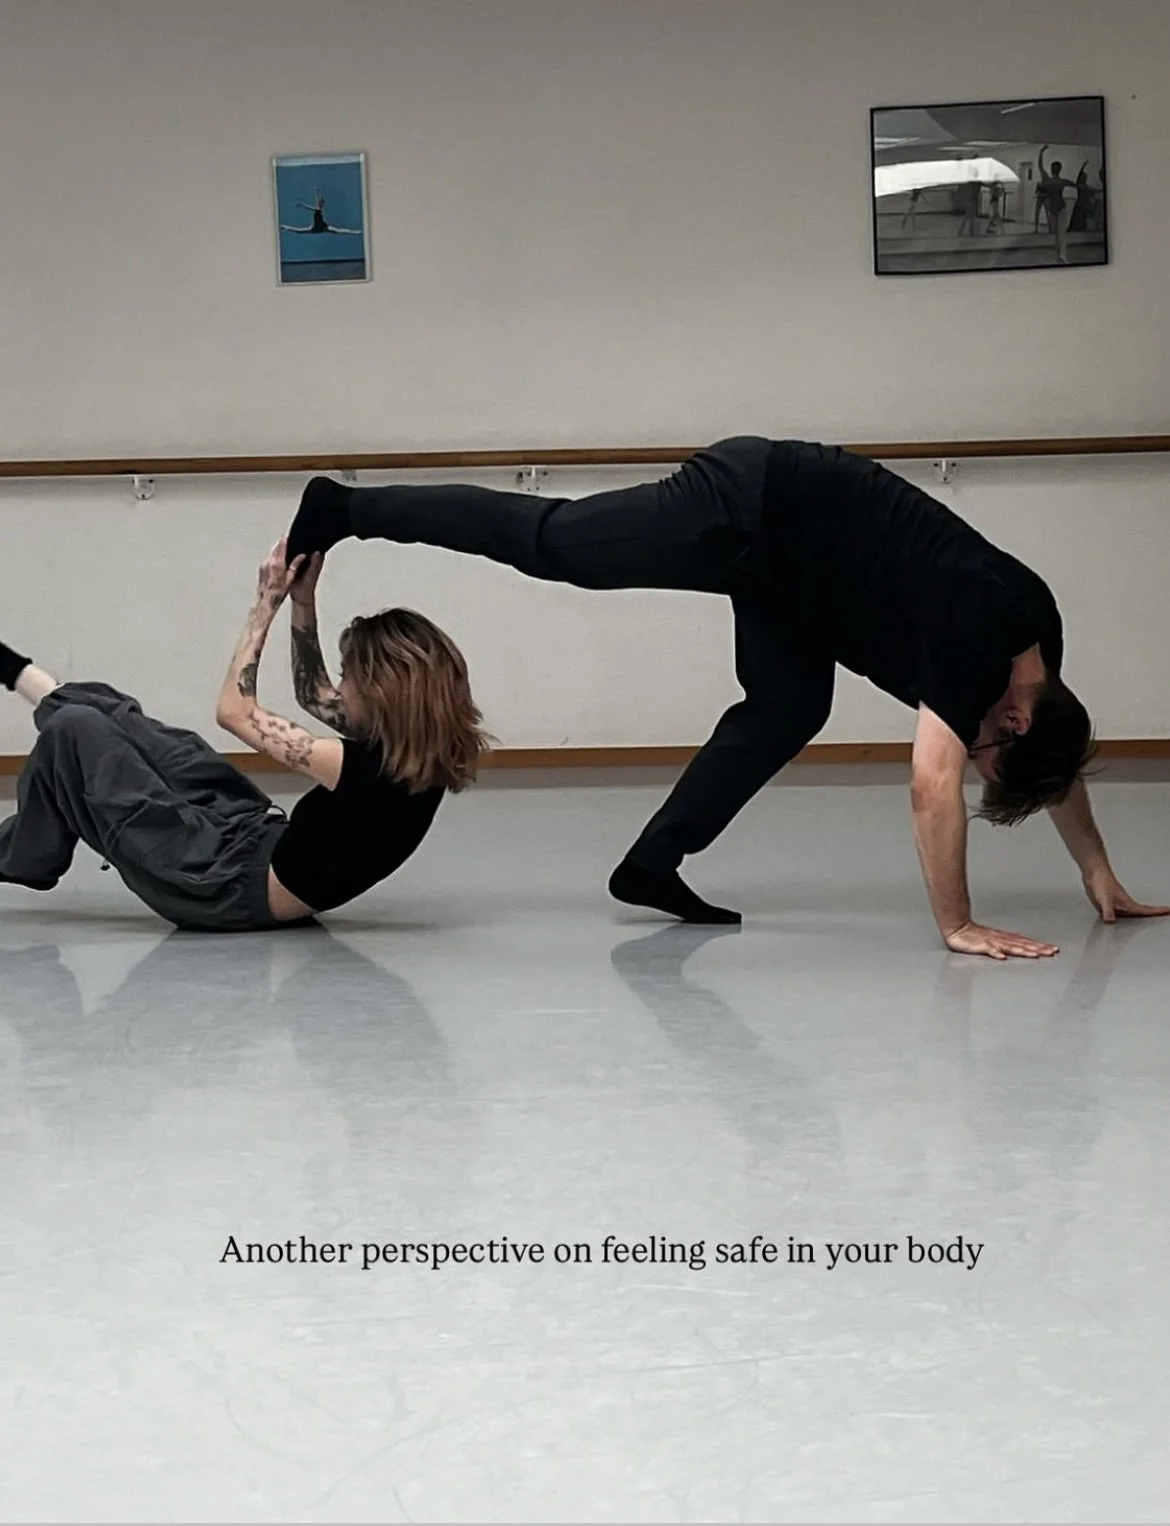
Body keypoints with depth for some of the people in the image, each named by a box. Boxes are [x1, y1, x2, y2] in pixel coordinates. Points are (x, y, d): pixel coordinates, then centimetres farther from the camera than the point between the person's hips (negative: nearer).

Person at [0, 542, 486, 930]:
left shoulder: (368, 768, -31)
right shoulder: (421, 751, -7)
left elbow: (235, 711, -20)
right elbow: (316, 698, 11)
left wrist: (266, 603, -14)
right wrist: (303, 601, 1)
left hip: (227, 886, -9)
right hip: (262, 843, 9)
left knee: (74, 732, -1)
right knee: (114, 721, 19)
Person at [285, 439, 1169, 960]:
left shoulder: (1037, 634, -2)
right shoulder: (978, 635, -26)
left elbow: (1059, 753, 12)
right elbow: (933, 786, -31)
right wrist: (959, 927, -28)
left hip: (779, 535, 8)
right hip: (749, 508, -8)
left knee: (790, 709, 5)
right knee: (545, 543, -1)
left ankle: (655, 865, 9)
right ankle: (344, 511, 9)